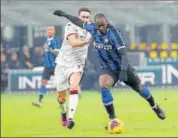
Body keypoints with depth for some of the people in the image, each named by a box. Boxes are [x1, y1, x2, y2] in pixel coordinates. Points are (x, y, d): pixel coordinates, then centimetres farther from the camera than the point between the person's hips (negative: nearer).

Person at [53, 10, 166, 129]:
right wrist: (64, 14, 12)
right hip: (108, 68, 3)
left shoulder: (113, 33, -29)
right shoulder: (93, 29, -14)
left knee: (139, 87, 14)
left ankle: (155, 106, 44)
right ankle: (113, 119, -19)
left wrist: (124, 70, -48)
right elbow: (79, 22, 4)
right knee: (103, 86, -26)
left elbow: (124, 53, -35)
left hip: (122, 67, -3)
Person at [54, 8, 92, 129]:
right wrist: (87, 41, -44)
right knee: (62, 97, 9)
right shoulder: (71, 26, -14)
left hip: (76, 65, 1)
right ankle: (63, 113, 42)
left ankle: (70, 119, -34)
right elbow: (73, 43, -31)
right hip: (63, 63, -1)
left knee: (74, 87, -29)